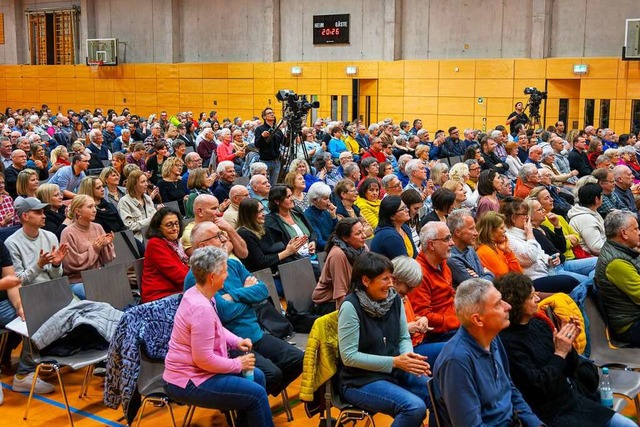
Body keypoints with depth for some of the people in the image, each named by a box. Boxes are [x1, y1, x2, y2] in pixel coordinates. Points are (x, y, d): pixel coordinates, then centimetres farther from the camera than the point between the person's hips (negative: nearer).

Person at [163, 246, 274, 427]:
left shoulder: (196, 293, 3)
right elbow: (204, 359, -28)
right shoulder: (201, 308, -28)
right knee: (256, 394, -12)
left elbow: (216, 329, 21)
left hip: (192, 370, 10)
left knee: (257, 376, 14)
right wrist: (238, 364, -14)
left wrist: (237, 341, 4)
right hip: (187, 382, -10)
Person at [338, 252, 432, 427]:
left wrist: (409, 356, -13)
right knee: (415, 407, -26)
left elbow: (404, 338, 10)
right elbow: (349, 356, -19)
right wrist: (394, 361, -20)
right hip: (361, 380, -6)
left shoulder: (394, 299, 1)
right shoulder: (351, 306, -18)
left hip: (395, 372, 6)